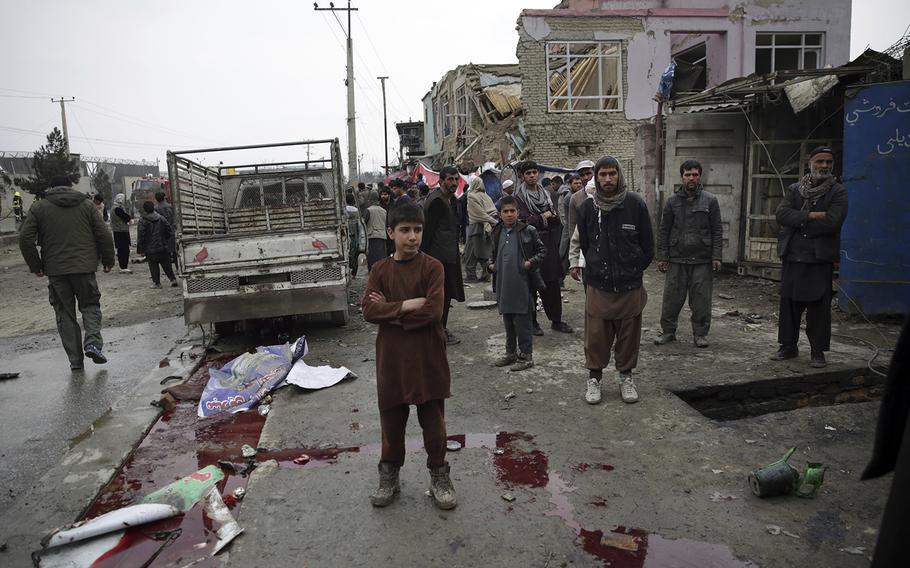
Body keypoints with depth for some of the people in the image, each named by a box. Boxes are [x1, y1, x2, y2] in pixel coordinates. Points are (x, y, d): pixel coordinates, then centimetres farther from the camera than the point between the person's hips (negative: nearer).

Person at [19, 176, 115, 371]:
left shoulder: (39, 207, 6)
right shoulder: (86, 204, 7)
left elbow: (25, 239, 0)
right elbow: (104, 235, 2)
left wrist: (35, 266, 9)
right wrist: (108, 260, 12)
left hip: (55, 270, 0)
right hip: (84, 267, 0)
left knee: (65, 314, 8)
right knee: (90, 306, 13)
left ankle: (75, 359, 8)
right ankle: (93, 342, -10)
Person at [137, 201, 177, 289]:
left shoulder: (143, 221, -10)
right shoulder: (161, 218, 3)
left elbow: (140, 236, -11)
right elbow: (170, 232, 6)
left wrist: (140, 250, -5)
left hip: (150, 249, -4)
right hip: (163, 248, 4)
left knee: (153, 266, 6)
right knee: (166, 265, 12)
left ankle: (156, 283, 8)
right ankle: (173, 279, 8)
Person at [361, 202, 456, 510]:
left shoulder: (432, 267, -7)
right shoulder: (380, 270, 2)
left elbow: (433, 312, -19)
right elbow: (368, 310, -10)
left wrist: (388, 311, -13)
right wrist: (407, 305, -20)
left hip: (428, 358, -2)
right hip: (391, 358, 2)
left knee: (433, 421, 10)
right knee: (391, 420, 14)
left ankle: (439, 476, 28)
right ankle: (389, 476, 33)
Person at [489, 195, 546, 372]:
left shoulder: (528, 231, -5)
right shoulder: (497, 233, 10)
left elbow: (542, 250, 2)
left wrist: (532, 262, -13)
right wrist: (492, 265, 8)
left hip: (522, 284, -5)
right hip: (503, 284, 6)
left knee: (522, 322, -1)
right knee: (508, 321, 15)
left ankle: (526, 356, 11)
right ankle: (511, 353, 29)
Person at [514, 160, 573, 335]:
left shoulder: (545, 193, 15)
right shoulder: (519, 196, -3)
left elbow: (556, 218, 9)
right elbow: (523, 220, -14)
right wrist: (543, 217, -5)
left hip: (548, 244, 5)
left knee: (552, 284, 7)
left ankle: (556, 320, 16)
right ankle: (531, 322, 11)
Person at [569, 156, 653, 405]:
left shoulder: (635, 204, -3)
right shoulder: (587, 207, 0)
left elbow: (647, 246, 3)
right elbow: (581, 242, 11)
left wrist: (633, 270, 4)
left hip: (630, 286, 0)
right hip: (597, 285, 0)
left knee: (629, 335, 11)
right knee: (596, 335, 4)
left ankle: (626, 377, 28)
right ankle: (594, 377, 21)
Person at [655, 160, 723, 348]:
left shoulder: (710, 200, 4)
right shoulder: (673, 201, 7)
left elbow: (717, 231, 3)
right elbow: (664, 231, 7)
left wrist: (716, 256, -4)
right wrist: (662, 256, 1)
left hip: (702, 260, -1)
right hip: (677, 259, 1)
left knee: (701, 299, 4)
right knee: (672, 297, 3)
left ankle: (700, 333, 15)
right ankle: (668, 331, 15)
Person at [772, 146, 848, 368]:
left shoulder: (838, 192, 1)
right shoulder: (794, 189, 10)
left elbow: (832, 223, -14)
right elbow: (781, 214, -7)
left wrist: (798, 222, -9)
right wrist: (810, 215, -16)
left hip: (820, 258, -3)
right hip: (793, 258, 3)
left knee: (819, 307, 2)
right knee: (789, 304, 8)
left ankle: (818, 352, 13)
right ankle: (788, 347, 20)